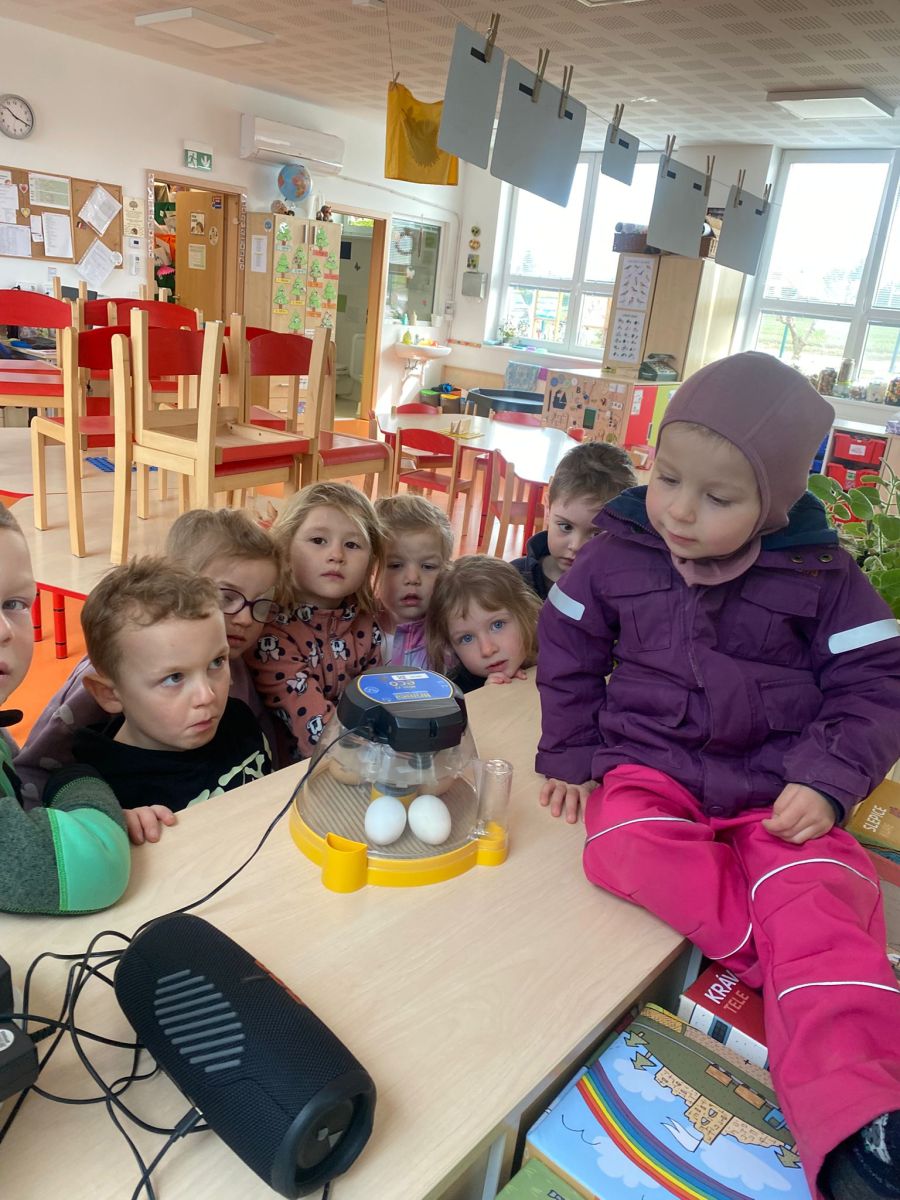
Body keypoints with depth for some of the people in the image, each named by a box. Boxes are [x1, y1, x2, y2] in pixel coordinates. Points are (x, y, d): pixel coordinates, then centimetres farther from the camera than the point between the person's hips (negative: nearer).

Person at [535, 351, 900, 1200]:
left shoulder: (820, 577, -4)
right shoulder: (616, 556, -1)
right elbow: (569, 654, 11)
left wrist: (826, 780, -14)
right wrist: (574, 755, 6)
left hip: (778, 788, -1)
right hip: (649, 765, 1)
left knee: (818, 907, -25)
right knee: (626, 846, -30)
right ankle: (786, 960, -21)